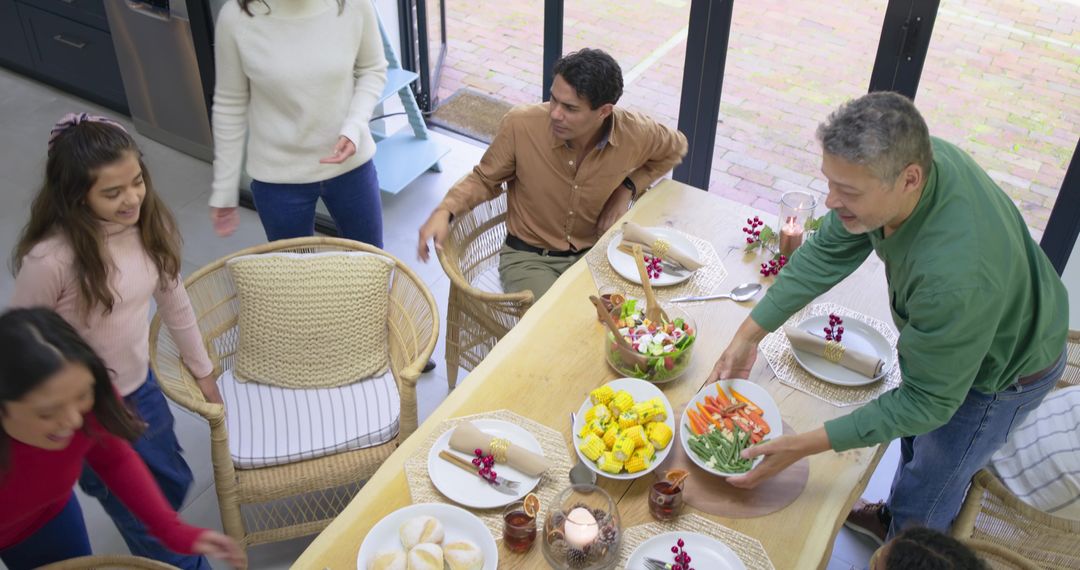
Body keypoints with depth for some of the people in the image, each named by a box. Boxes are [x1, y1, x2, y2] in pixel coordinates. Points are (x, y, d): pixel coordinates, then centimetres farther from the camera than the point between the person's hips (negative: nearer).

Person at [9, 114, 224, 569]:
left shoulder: (149, 224, -13)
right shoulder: (50, 260, -31)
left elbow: (173, 299, 2)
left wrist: (202, 370, 12)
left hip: (141, 387, 6)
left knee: (172, 486, 25)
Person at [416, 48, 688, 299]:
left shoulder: (635, 133, -14)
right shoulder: (520, 125, -19)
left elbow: (675, 147, 10)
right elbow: (485, 179, 0)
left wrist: (629, 187, -5)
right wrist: (444, 211, -18)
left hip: (595, 254, 2)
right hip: (528, 257, -2)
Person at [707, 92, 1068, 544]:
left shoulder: (954, 277, -48)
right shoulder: (899, 156, -27)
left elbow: (927, 400, -33)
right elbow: (828, 252, -13)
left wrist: (804, 446, -34)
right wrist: (749, 334, -15)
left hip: (1001, 372, -7)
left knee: (925, 500, 13)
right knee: (916, 441, 32)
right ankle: (891, 518, 60)